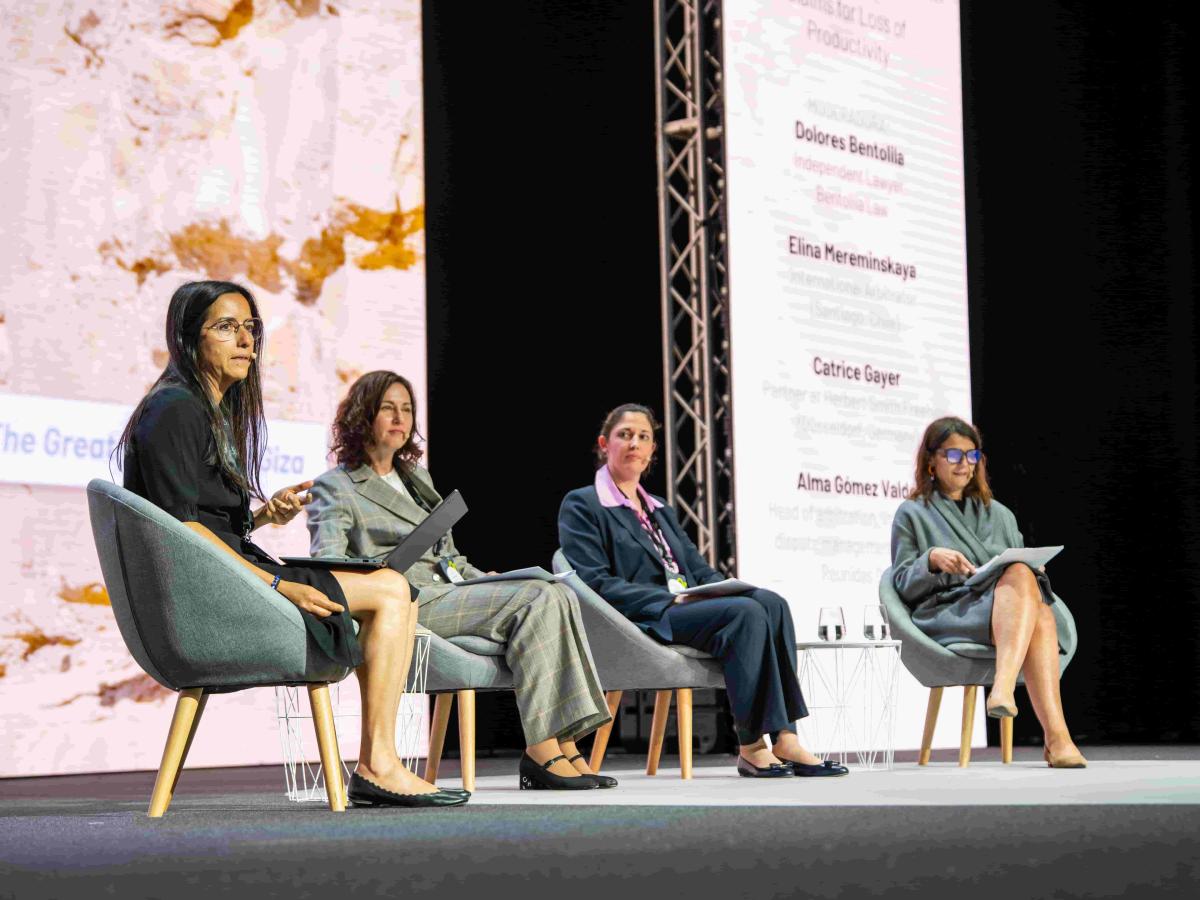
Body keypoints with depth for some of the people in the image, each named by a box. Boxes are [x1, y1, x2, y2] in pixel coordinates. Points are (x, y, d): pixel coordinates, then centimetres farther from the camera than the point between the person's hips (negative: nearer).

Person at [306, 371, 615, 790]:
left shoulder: (416, 477, 30)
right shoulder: (334, 487, 6)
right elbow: (326, 561, -10)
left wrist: (488, 582, 12)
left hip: (452, 586, 7)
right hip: (413, 603, -7)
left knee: (559, 594, -19)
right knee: (536, 599, -27)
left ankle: (564, 746, -28)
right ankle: (541, 751, -30)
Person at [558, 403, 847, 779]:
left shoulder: (661, 511, 30)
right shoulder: (581, 505, 5)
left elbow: (701, 570, 23)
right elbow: (595, 583, -8)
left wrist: (727, 589, -2)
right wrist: (670, 600, -16)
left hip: (686, 609, 7)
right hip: (641, 621, -7)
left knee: (771, 603, -23)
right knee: (746, 613, -30)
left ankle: (785, 739, -31)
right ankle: (751, 747, -29)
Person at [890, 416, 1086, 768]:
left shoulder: (999, 515, 30)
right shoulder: (912, 515, 18)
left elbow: (1020, 571, 25)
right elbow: (903, 585, 9)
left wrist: (1035, 573, 0)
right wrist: (932, 559, -12)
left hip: (1008, 616, 4)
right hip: (944, 612, -4)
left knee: (1024, 577, -35)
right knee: (1020, 574, -35)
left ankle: (1004, 686, -55)